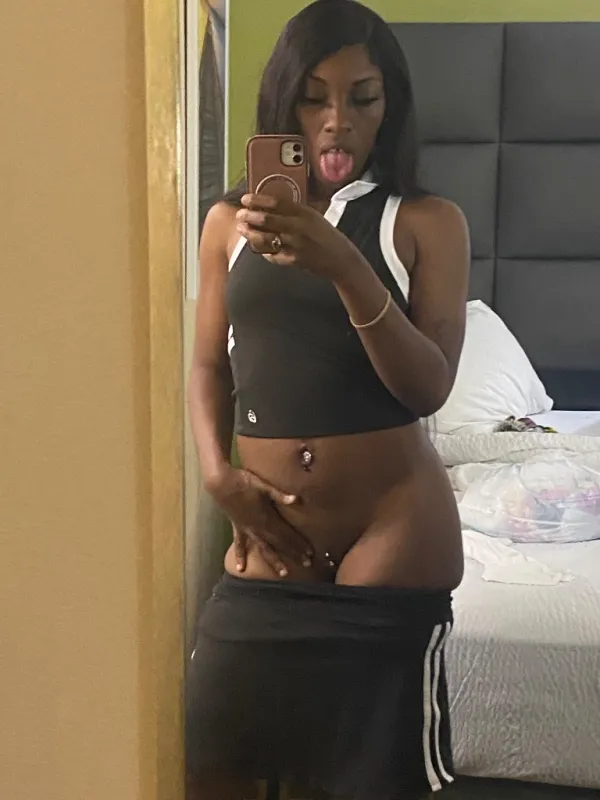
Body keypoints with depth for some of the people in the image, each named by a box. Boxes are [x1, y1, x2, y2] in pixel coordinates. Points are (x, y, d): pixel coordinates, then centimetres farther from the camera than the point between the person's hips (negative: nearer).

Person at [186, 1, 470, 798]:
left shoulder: (427, 221, -1)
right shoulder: (230, 221, 8)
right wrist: (219, 472, -6)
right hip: (270, 531, 3)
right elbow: (209, 365, 11)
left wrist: (345, 268, -25)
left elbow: (429, 388, -11)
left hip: (393, 529, -3)